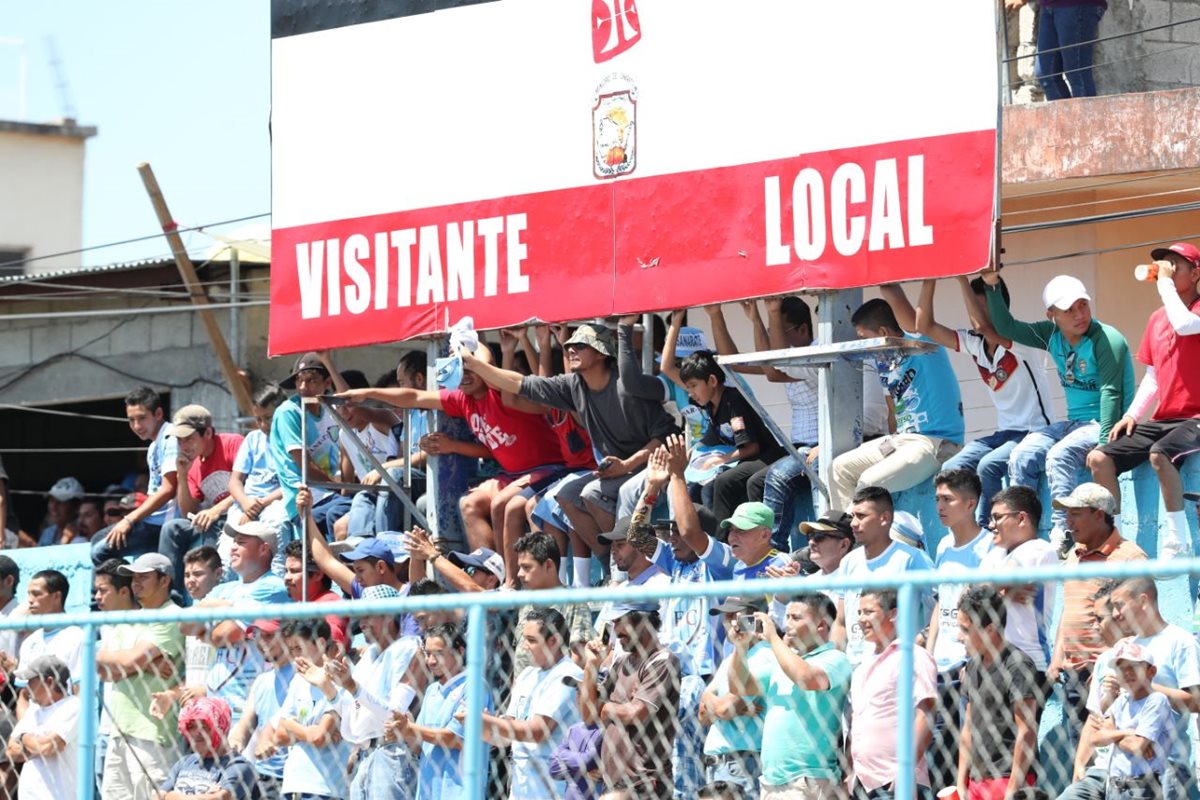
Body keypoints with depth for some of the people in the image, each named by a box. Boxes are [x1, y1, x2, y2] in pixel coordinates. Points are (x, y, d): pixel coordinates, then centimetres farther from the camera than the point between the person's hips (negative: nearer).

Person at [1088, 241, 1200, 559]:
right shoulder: (1156, 319, 15)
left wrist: (1166, 283, -14)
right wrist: (1132, 414, 5)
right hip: (1163, 420, 8)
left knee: (1160, 453, -36)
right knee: (1098, 459, -4)